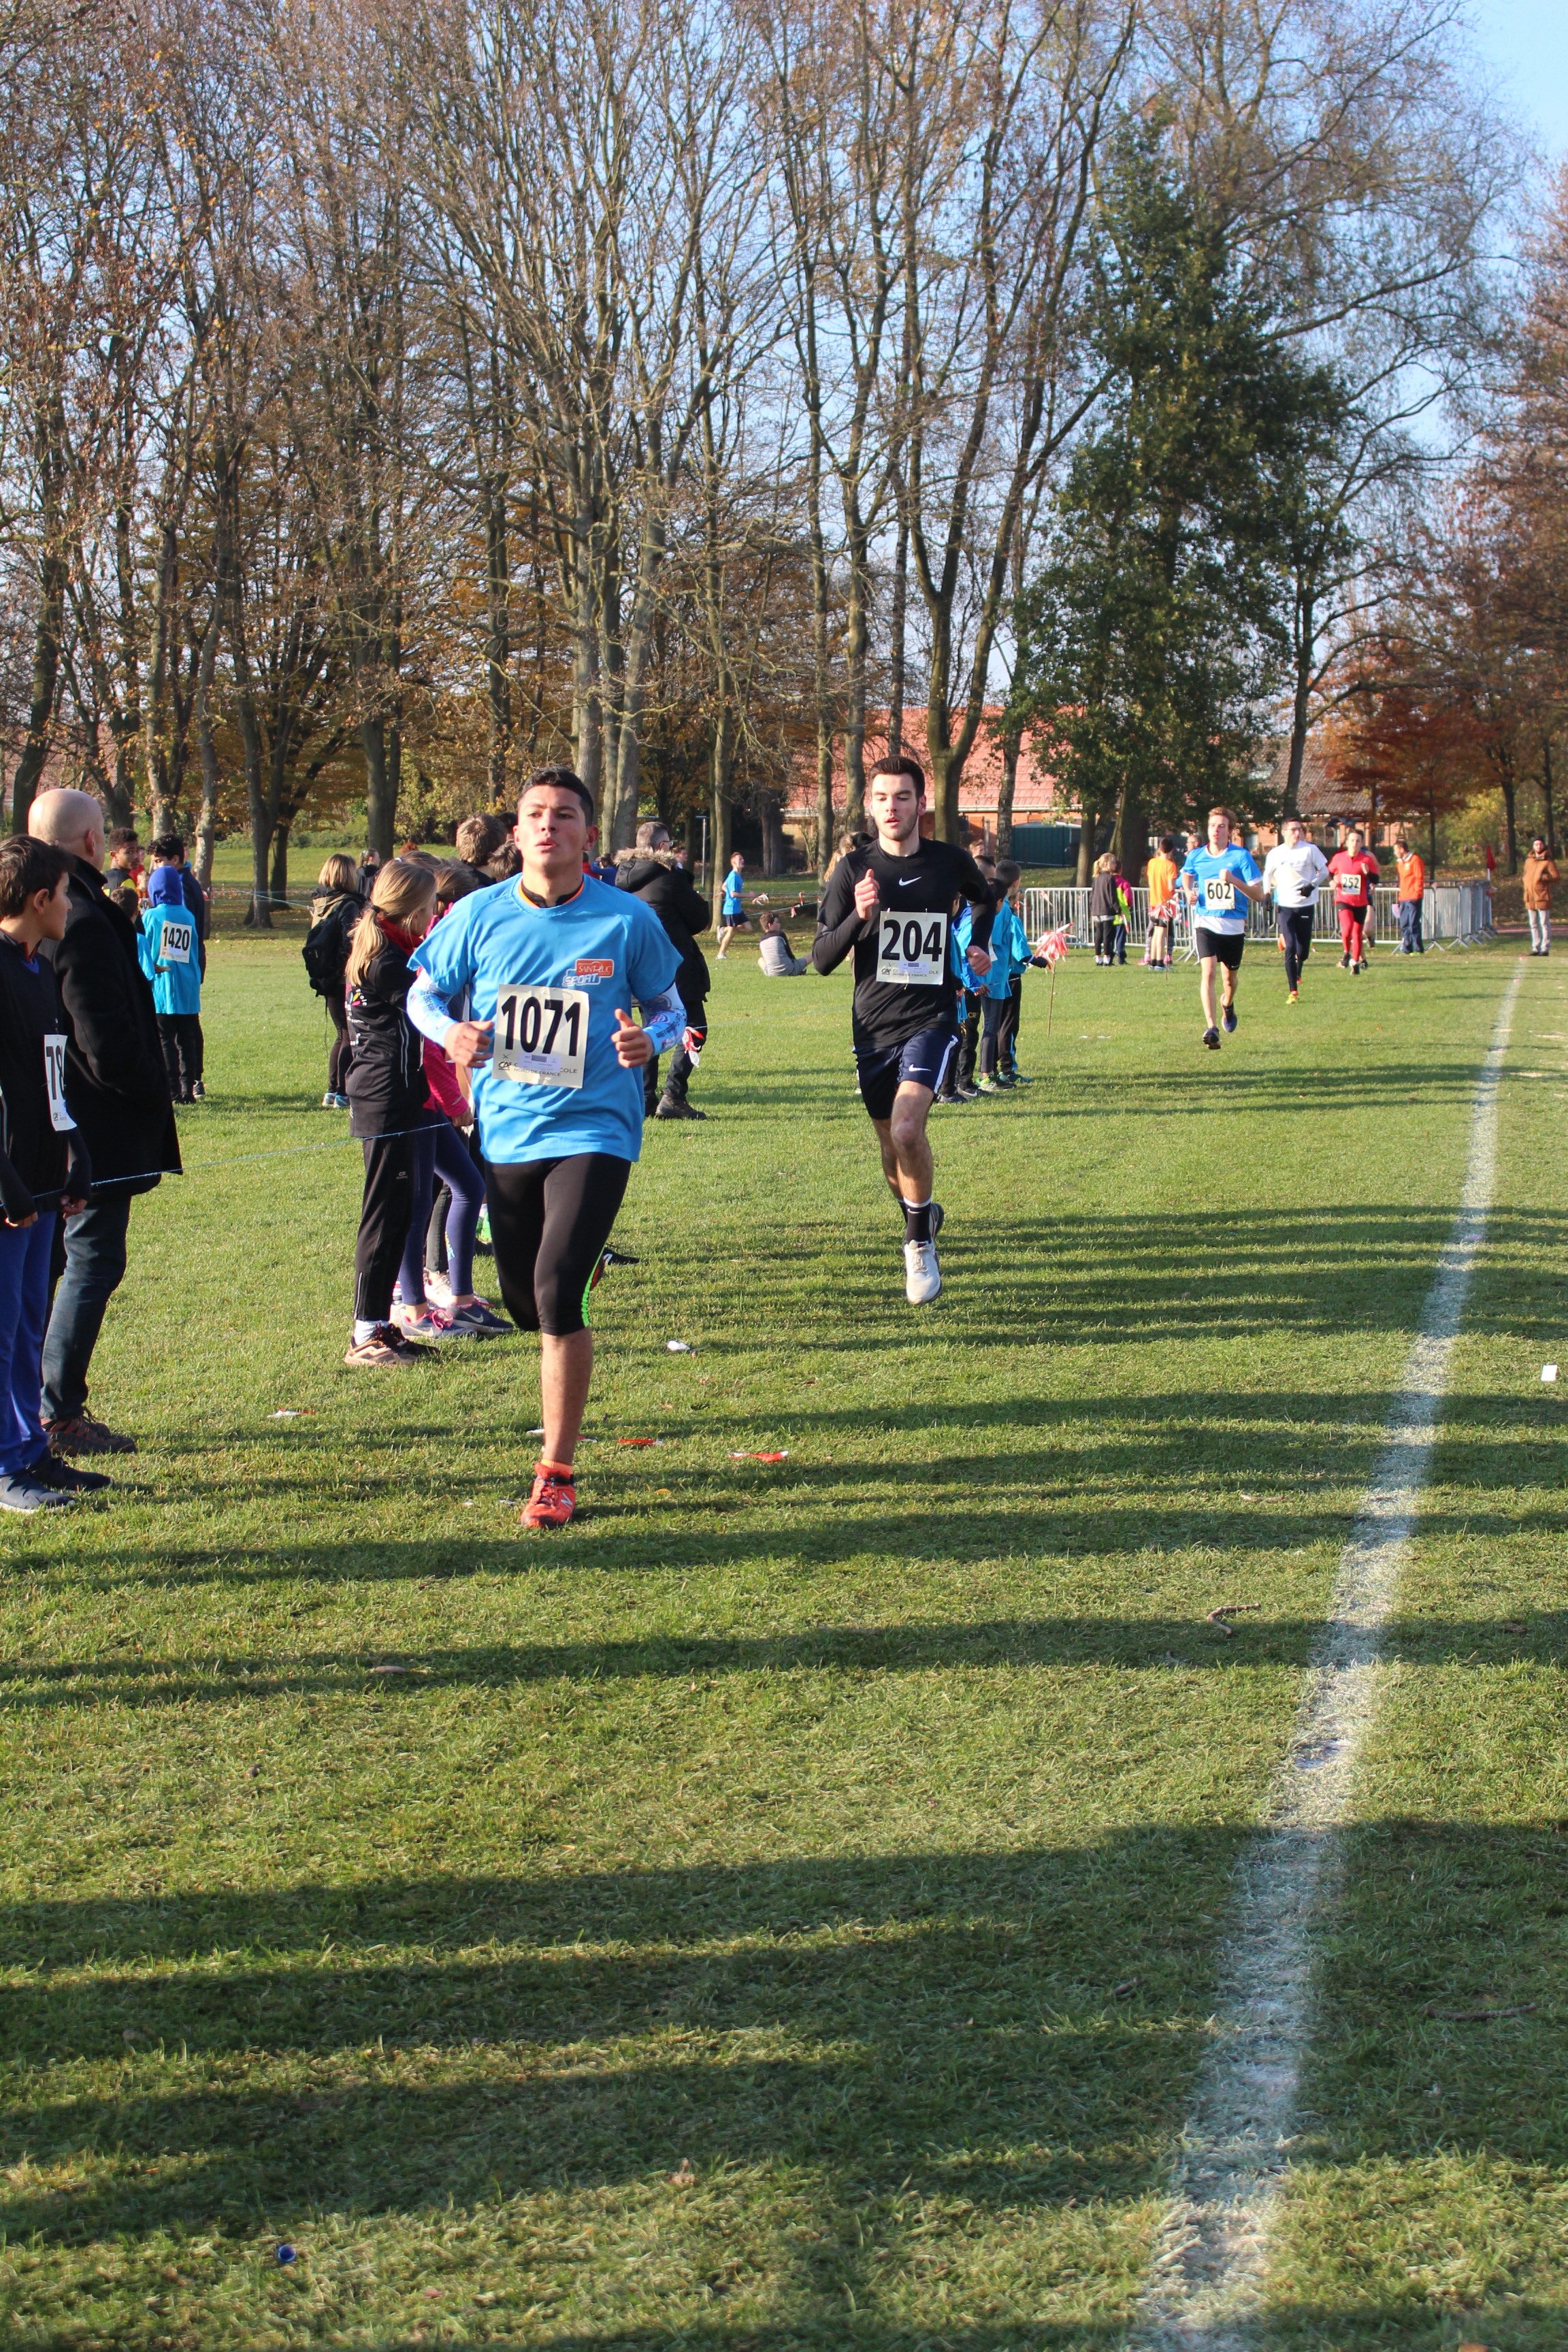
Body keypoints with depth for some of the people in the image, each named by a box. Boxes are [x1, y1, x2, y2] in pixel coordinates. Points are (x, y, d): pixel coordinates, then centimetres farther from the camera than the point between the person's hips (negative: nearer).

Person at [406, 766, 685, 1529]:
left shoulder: (627, 919, -6)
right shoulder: (480, 914, -1)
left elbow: (671, 1008, 5)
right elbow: (423, 993, 12)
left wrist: (649, 1040, -18)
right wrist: (449, 1032, -10)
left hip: (592, 1128, -4)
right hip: (505, 1130, 4)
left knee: (557, 1294, -18)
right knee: (526, 1305, 12)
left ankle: (556, 1472, -4)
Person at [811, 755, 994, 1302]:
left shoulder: (951, 862, 1)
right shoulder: (854, 870, -2)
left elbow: (984, 899, 26)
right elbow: (822, 958, -4)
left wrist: (979, 945, 11)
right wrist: (859, 916, -19)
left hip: (932, 1018, -2)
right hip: (874, 1026, 2)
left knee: (907, 1127, -25)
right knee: (891, 1146, 12)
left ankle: (920, 1239, -5)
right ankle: (921, 1219, 42)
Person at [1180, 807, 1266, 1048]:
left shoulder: (1241, 856, -8)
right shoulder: (1196, 856, 1)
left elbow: (1258, 894, -11)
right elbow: (1186, 876, 25)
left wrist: (1233, 880, -25)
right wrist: (1188, 891, 3)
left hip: (1234, 926, 0)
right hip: (1205, 923, 0)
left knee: (1230, 976, 14)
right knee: (1207, 972, -19)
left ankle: (1227, 1004, 49)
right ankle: (1211, 1028, -23)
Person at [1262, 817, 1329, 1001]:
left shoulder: (1310, 849, -2)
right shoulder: (1275, 854, 1)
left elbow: (1324, 870, 4)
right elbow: (1267, 875, 17)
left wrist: (1312, 885, -11)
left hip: (1306, 904, 0)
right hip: (1285, 906, 0)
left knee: (1303, 951, 5)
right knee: (1290, 948, -11)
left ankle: (1297, 973, 40)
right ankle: (1294, 991, -8)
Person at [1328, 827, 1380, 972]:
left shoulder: (1367, 859, -4)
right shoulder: (1339, 857, 0)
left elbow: (1376, 879, -2)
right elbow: (1330, 871, 19)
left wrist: (1368, 873, -21)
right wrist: (1334, 880, -1)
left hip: (1361, 901, 1)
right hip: (1343, 899, -1)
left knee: (1358, 933, 7)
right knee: (1348, 927, -23)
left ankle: (1355, 962, 24)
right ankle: (1347, 953, 2)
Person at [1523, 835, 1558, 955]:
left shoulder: (1547, 861, -3)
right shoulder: (1528, 861, 15)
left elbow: (1556, 877, -8)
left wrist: (1544, 877, -23)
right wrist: (1526, 894, 13)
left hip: (1542, 897, -6)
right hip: (1530, 898, 6)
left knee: (1545, 923, -5)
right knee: (1533, 925, 10)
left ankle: (1545, 948, -4)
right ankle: (1535, 948, 15)